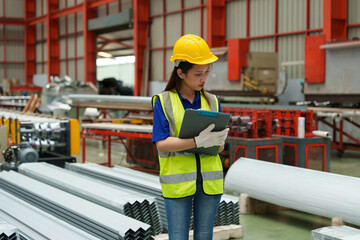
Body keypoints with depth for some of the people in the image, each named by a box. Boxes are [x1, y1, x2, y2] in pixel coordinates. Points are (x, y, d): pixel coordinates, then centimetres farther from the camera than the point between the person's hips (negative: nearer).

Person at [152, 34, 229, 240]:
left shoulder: (212, 101, 9)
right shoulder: (163, 101, -2)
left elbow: (220, 146, 7)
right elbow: (161, 144, -12)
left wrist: (216, 141, -18)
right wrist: (197, 141, -24)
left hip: (209, 180, 3)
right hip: (177, 181, -3)